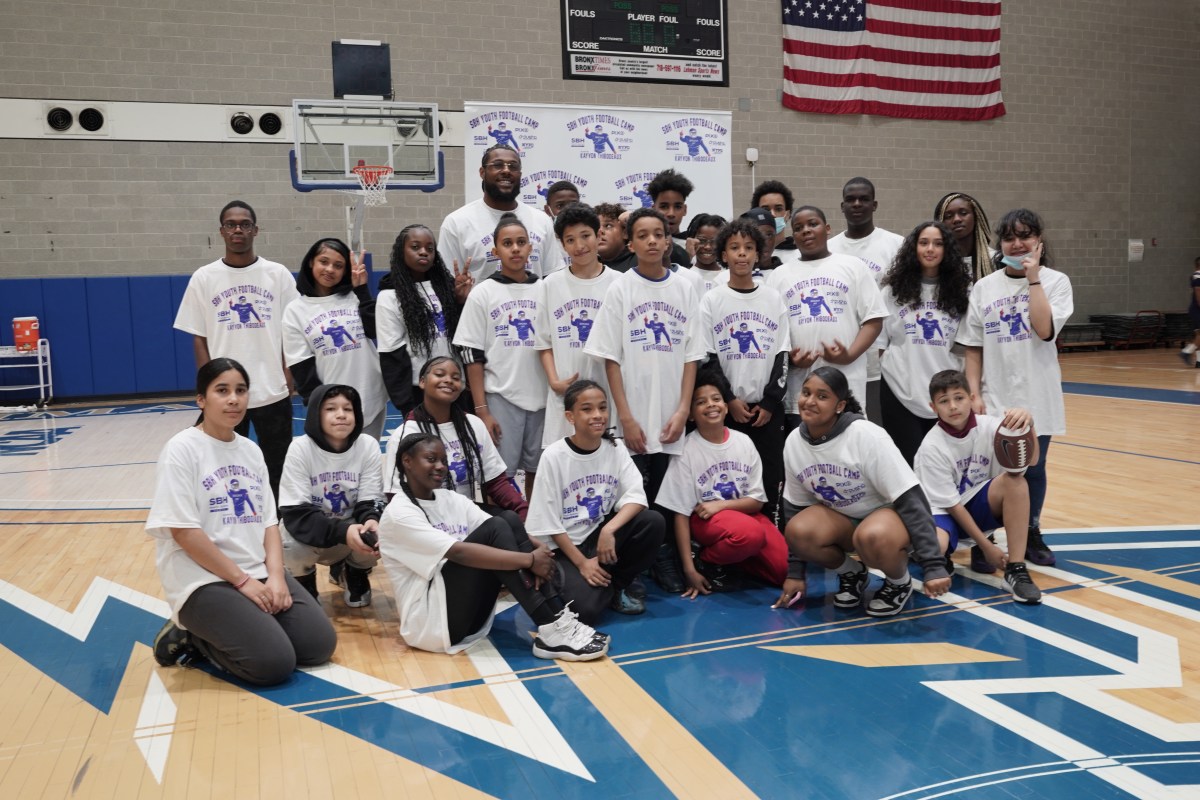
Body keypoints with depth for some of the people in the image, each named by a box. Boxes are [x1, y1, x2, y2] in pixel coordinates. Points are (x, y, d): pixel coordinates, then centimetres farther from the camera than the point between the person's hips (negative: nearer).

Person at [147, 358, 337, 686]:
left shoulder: (251, 450, 10)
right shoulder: (181, 450, -10)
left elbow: (268, 521, 9)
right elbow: (184, 532, -15)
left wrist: (275, 575, -7)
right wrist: (242, 580, -14)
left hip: (258, 574, 7)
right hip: (204, 581, -7)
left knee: (319, 644, -6)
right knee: (274, 663, -19)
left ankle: (224, 633, 13)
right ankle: (193, 637, 6)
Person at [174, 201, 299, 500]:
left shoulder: (278, 274, 2)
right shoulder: (203, 278, 2)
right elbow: (199, 338, 3)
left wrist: (288, 381, -4)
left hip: (273, 393, 0)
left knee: (277, 470, 10)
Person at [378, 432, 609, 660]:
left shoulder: (451, 499, 11)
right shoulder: (398, 514, -12)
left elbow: (509, 529, 0)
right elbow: (459, 553, -25)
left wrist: (539, 551, -22)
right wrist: (529, 560, -28)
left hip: (471, 615, 7)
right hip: (431, 621, -7)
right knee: (495, 528, -22)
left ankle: (557, 617, -21)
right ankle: (551, 630, -27)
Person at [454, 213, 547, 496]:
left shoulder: (544, 291, 7)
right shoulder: (483, 293, 0)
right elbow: (472, 356, -2)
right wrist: (481, 410, -8)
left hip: (542, 397, 3)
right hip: (500, 398, -2)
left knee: (537, 472, 10)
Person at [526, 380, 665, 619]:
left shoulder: (616, 449, -2)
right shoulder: (554, 456, -14)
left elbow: (636, 496, -13)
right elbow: (549, 522, -12)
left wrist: (609, 530, -29)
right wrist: (582, 563, -15)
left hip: (601, 534, 5)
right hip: (564, 545, -4)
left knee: (653, 522, -22)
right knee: (586, 609, -28)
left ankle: (617, 586, 0)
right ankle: (572, 581, 9)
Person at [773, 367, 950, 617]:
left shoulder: (866, 436, -26)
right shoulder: (793, 442, -9)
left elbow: (911, 500, -25)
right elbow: (795, 507, 2)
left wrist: (934, 565, -31)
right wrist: (794, 572, 2)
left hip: (889, 512, -4)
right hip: (842, 517, 5)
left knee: (873, 538, -39)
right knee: (798, 531, -27)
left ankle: (900, 581, -4)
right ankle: (852, 574, 3)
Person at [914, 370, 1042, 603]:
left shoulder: (988, 426, -11)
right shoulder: (931, 447, -19)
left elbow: (1029, 460, -25)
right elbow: (952, 504, -16)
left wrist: (1027, 425, -44)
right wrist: (986, 546, -17)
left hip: (978, 505, 4)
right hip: (943, 510, -4)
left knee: (1015, 480, -27)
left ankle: (1016, 570, -20)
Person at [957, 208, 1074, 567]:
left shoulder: (1056, 281, 0)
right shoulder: (984, 287, 3)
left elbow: (1045, 330, -18)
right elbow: (972, 347, 4)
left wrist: (1033, 278, -14)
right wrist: (974, 393, -4)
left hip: (1037, 396, 0)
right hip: (994, 397, 0)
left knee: (1033, 468, 11)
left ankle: (1032, 535, 29)